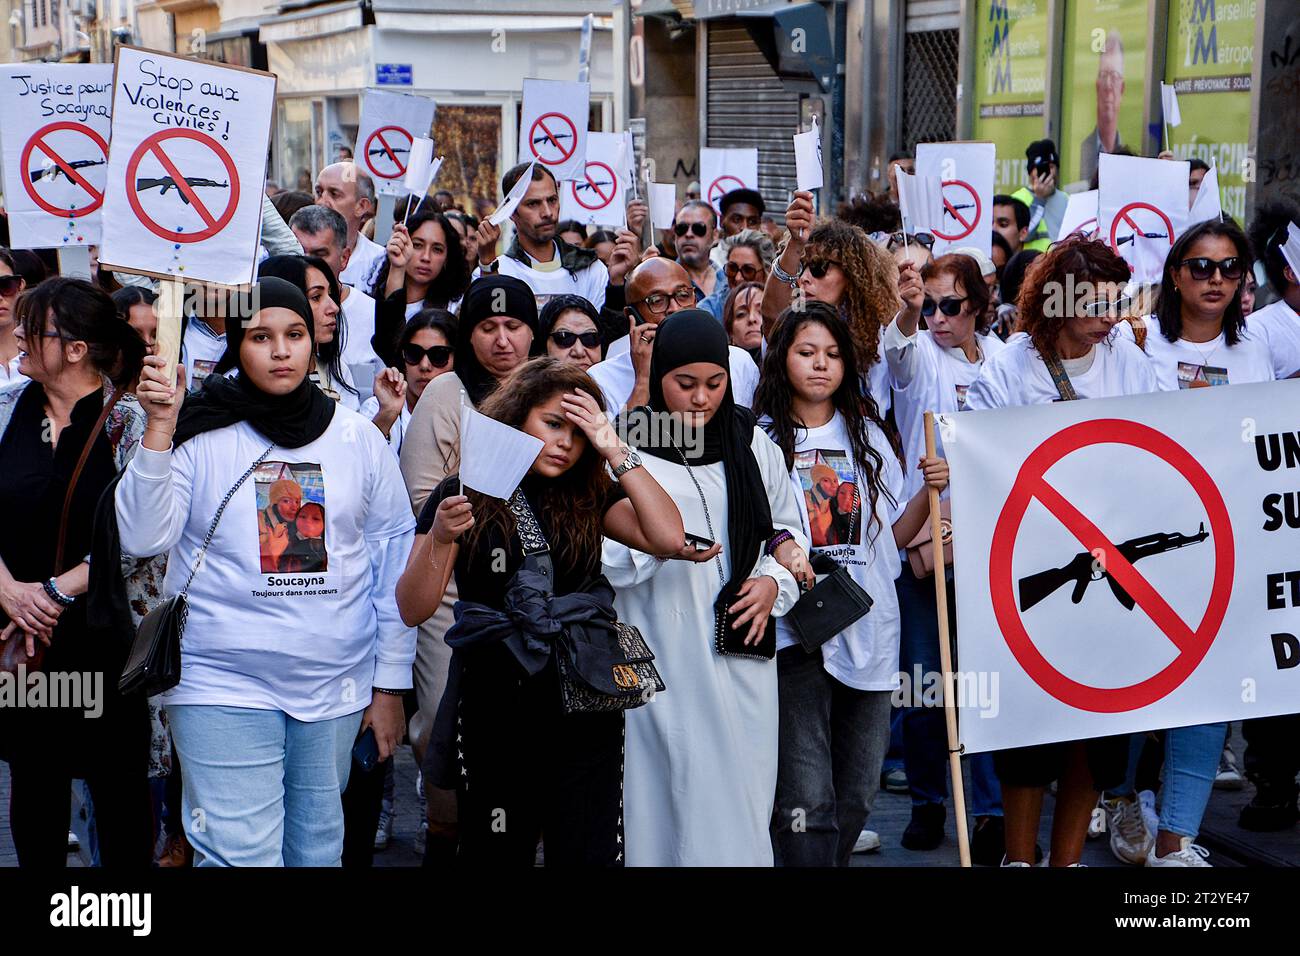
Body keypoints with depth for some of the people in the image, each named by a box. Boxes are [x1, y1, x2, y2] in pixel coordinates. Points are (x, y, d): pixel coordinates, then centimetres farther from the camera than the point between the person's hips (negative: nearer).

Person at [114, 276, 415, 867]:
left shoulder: (357, 438, 5)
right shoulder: (199, 436, -2)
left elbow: (394, 558, 8)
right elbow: (141, 538, -12)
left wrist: (390, 684, 7)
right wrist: (160, 430, -21)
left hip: (337, 686, 3)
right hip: (223, 689, -3)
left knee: (319, 851, 13)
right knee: (241, 856, -8)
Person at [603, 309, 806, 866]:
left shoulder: (753, 444, 10)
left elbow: (790, 530, 20)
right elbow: (603, 557, -3)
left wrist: (775, 582, 1)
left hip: (742, 653, 3)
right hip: (662, 660, -2)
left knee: (740, 800, 1)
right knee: (665, 801, -1)